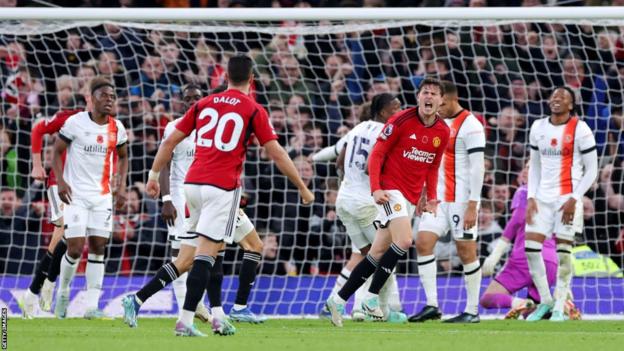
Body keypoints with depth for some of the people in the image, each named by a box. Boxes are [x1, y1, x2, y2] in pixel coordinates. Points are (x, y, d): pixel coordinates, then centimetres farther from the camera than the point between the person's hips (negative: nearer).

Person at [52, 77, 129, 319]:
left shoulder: (117, 129, 5)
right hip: (76, 195, -4)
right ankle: (63, 292, 16)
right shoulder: (76, 123, -9)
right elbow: (57, 152, -2)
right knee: (75, 249, -10)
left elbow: (122, 157, 20)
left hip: (103, 196, 4)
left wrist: (121, 185, 7)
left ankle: (92, 306, 2)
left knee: (98, 248, 0)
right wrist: (60, 181, -14)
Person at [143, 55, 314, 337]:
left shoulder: (204, 104, 12)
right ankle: (185, 322, -13)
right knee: (205, 254, -7)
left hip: (193, 183, 5)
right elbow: (277, 154, -1)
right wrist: (302, 188, 7)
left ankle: (216, 315, 13)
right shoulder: (254, 111, 1)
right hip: (223, 186, -5)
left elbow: (170, 141, 13)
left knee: (211, 250, 18)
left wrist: (154, 175, 21)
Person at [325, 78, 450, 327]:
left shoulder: (442, 132, 6)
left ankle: (338, 300, 13)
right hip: (390, 189, -6)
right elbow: (376, 154, -9)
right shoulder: (401, 121, -11)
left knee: (378, 254, 6)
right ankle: (372, 297, -15)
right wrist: (376, 188, -19)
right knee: (404, 241, -25)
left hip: (412, 198, 6)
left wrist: (431, 198, 7)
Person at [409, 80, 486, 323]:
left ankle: (473, 311, 5)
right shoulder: (439, 121, 14)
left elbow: (477, 167, -15)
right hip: (439, 196, 8)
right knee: (423, 242, -4)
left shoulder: (470, 125, -12)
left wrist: (472, 206, -19)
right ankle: (431, 306, -3)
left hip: (461, 199, -8)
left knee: (466, 252, -2)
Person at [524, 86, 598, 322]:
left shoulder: (579, 130, -5)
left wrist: (574, 199, -11)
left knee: (563, 251, -6)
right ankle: (545, 301, 10)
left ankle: (559, 307, 3)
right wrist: (531, 198, 6)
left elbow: (591, 169, -4)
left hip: (567, 198, -5)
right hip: (543, 197, 5)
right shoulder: (538, 128, 10)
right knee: (530, 247, -3)